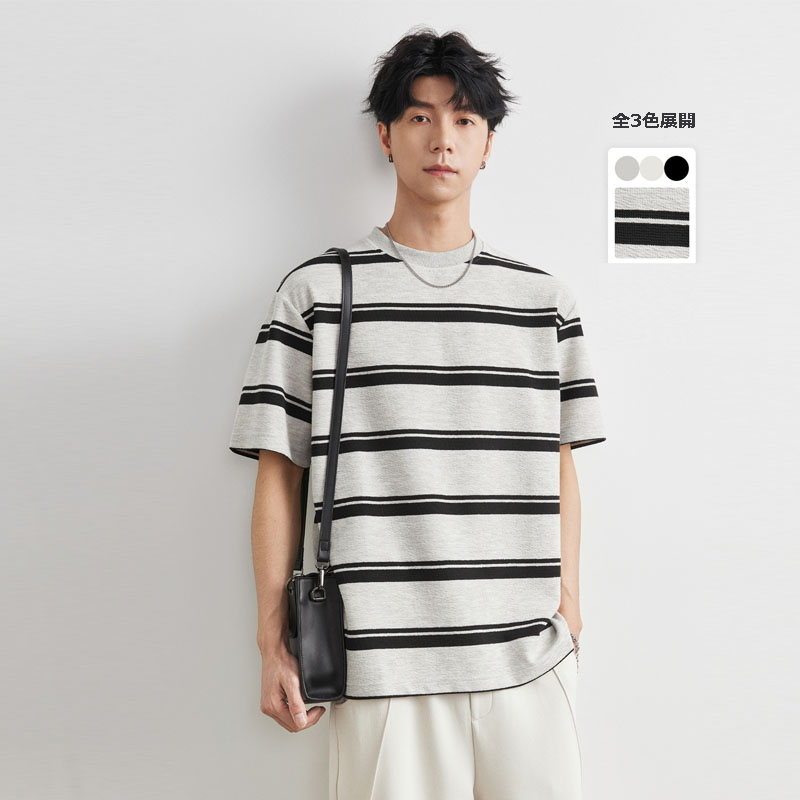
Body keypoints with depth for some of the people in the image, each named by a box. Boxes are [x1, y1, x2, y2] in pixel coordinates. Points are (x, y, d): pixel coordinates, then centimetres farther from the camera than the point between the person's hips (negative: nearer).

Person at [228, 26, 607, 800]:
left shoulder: (543, 297, 10)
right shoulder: (317, 291, 2)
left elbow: (559, 468, 12)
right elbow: (278, 473, 1)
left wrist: (567, 606, 7)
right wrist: (274, 646, -1)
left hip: (528, 658, 3)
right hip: (381, 666, -2)